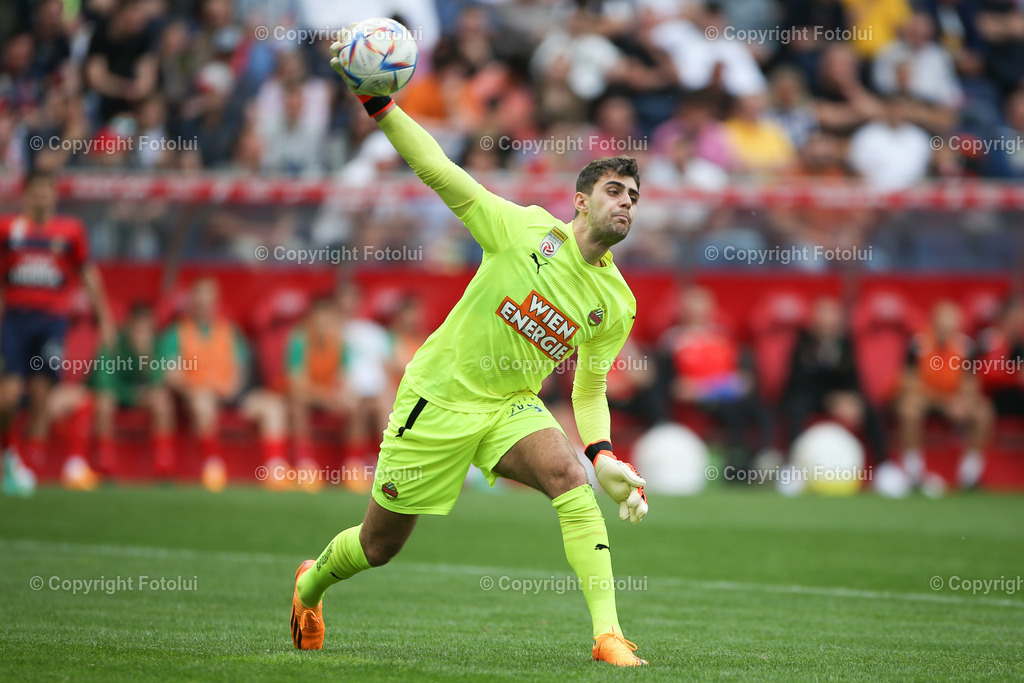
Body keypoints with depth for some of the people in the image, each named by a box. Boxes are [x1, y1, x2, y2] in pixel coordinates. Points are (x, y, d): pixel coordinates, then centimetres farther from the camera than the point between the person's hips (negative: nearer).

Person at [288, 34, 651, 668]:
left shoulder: (616, 304, -3)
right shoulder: (525, 229, -14)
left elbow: (590, 388, 8)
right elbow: (440, 172, -16)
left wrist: (604, 455, -8)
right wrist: (379, 104, -26)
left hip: (512, 405, 3)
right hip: (439, 396, -3)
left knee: (569, 476, -30)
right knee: (379, 544, 9)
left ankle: (609, 635, -31)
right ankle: (311, 583, 45)